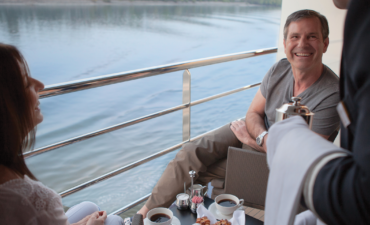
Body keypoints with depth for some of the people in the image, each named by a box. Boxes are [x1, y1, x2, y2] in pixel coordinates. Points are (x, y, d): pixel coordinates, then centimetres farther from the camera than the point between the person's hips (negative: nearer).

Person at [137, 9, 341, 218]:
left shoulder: (332, 95, -26)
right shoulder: (280, 69, -10)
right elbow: (253, 113, -1)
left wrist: (255, 139, -16)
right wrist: (264, 137, -23)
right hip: (255, 129, 5)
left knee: (196, 171, -16)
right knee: (192, 152, -13)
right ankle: (148, 210, 2)